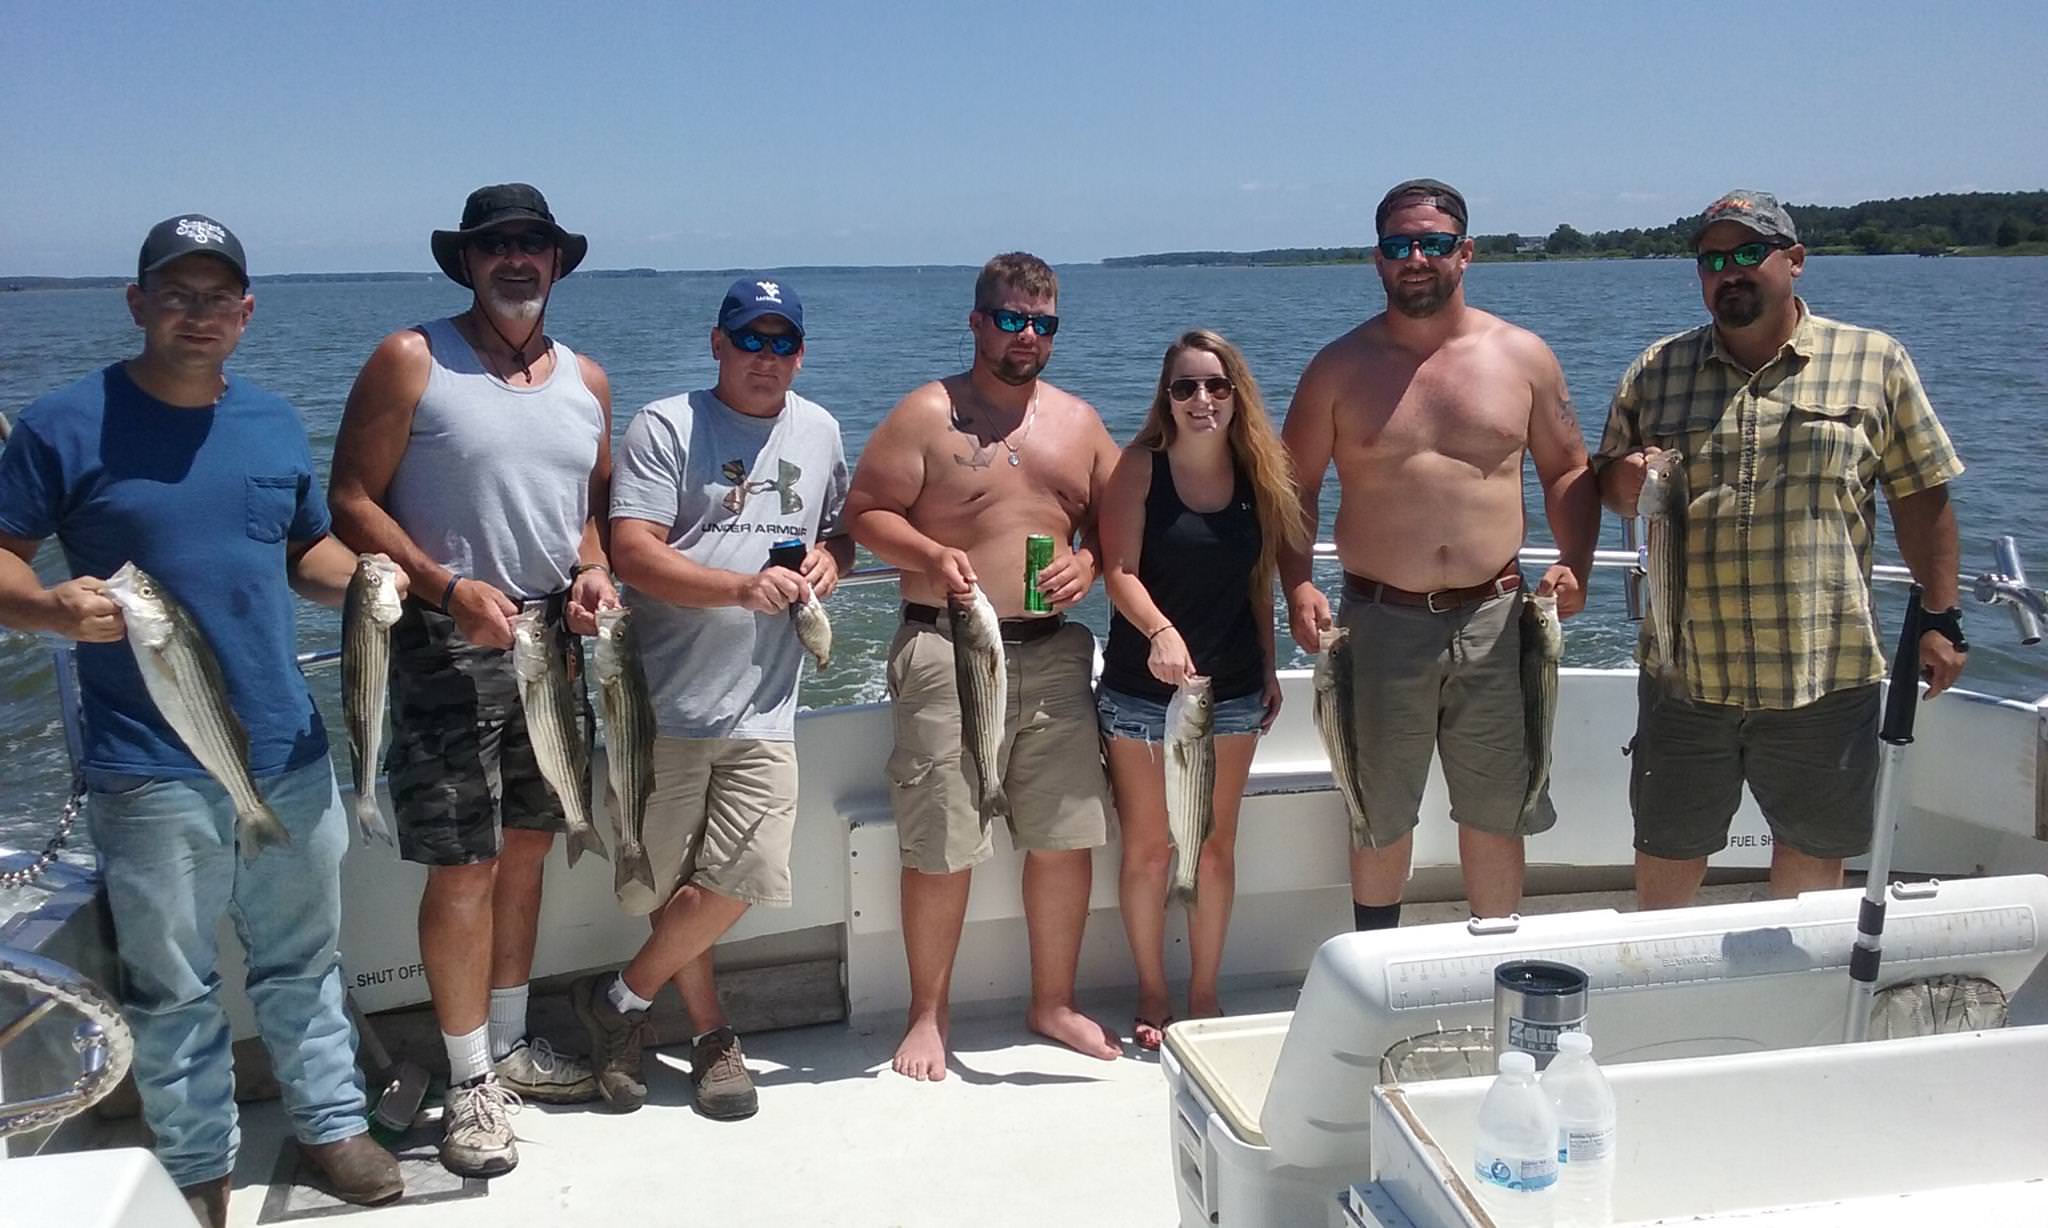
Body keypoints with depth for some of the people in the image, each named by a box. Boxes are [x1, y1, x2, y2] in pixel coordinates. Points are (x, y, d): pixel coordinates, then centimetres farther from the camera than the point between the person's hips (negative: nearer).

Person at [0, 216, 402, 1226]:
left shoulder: (274, 422, 8)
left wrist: (361, 577, -3)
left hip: (288, 751, 4)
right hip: (150, 772, -4)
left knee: (303, 956, 17)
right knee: (170, 986, 9)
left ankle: (330, 1118, 33)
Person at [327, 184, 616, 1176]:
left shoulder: (585, 381, 11)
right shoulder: (411, 362, -5)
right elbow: (352, 501, -8)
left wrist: (593, 569, 0)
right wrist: (450, 588, -19)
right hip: (447, 645, -5)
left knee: (526, 848, 13)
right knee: (464, 866, -4)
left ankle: (511, 1048, 28)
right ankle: (470, 1083, 10)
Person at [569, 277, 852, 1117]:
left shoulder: (818, 432, 14)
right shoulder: (665, 427, -4)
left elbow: (841, 531, 26)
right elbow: (633, 554, -13)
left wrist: (828, 559, 1)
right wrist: (743, 587, -25)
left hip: (763, 707, 4)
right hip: (666, 701, -3)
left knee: (736, 878, -6)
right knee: (671, 883, 6)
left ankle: (621, 999, 16)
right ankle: (709, 1033, 26)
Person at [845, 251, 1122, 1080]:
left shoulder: (1078, 421, 14)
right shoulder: (928, 414, -1)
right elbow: (864, 512, -3)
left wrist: (1088, 561, -5)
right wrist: (932, 556, -19)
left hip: (1053, 649, 5)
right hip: (948, 649, -4)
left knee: (1065, 836, 7)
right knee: (942, 848, -2)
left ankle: (1053, 1004, 24)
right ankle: (927, 1016, 15)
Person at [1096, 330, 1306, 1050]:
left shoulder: (1257, 474, 4)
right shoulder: (1139, 468, -8)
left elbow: (1259, 580, 12)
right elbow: (1119, 571, -15)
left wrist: (1269, 668, 11)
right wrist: (1160, 630, -33)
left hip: (1232, 689, 3)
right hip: (1142, 688, -3)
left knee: (1217, 846, 10)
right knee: (1148, 847, 5)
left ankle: (1204, 995, 23)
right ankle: (1152, 997, 19)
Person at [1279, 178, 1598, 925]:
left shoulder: (1522, 357, 4)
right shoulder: (1340, 367, 1)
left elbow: (1568, 472, 10)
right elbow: (1294, 488, 3)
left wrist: (1574, 562, -6)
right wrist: (1297, 584, -12)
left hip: (1494, 620, 1)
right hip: (1381, 620, -1)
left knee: (1496, 814, 11)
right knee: (1379, 818, 11)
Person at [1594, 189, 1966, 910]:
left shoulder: (1876, 363, 3)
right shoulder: (1655, 371, 8)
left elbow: (1920, 497, 4)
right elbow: (1608, 485, 16)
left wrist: (1940, 618, 0)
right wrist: (1624, 479, -8)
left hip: (1824, 671, -1)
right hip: (1686, 671, 1)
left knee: (1814, 848, 14)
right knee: (1668, 846, 12)